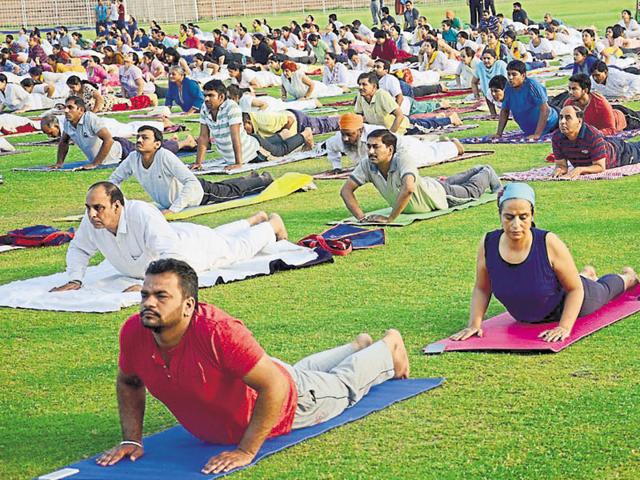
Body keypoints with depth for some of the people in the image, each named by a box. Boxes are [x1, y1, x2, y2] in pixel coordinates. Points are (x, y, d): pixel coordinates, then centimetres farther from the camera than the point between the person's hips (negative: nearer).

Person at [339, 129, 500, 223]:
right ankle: (478, 171, 66)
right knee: (451, 182, 37)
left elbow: (408, 189, -63)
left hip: (438, 195, -6)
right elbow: (346, 190, -28)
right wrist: (361, 217, -40)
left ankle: (487, 174, 57)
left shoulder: (404, 159, -48)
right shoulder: (367, 165, -32)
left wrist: (390, 218, -58)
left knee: (472, 190, 25)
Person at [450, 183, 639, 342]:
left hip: (567, 304, -3)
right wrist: (474, 324, -23)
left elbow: (575, 289, -28)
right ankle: (587, 274, 71)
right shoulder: (488, 245, -31)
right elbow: (482, 289, -14)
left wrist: (565, 327, -35)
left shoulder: (549, 244, -39)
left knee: (603, 291, 32)